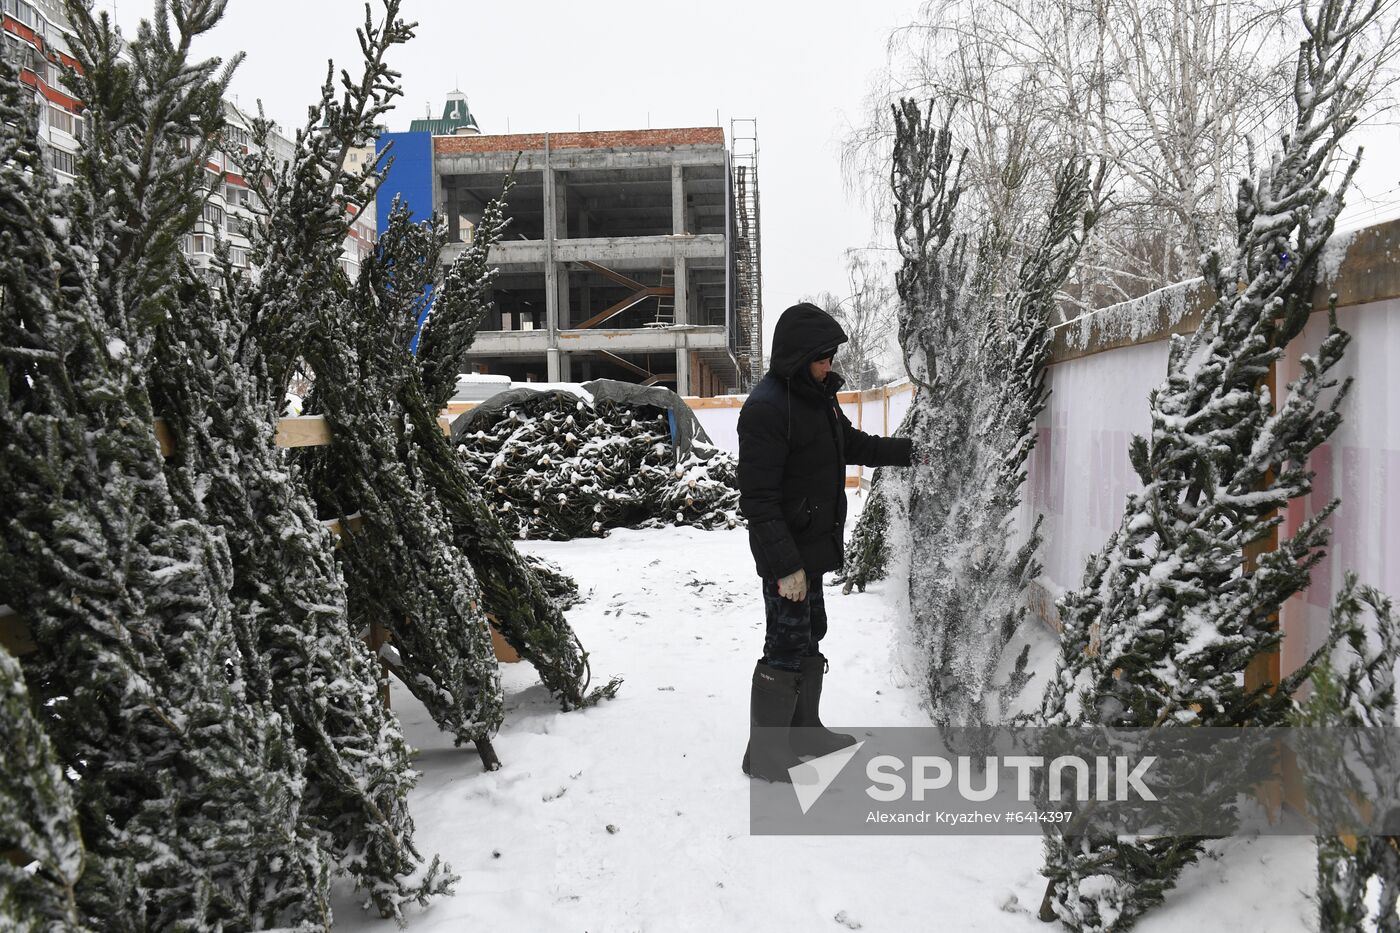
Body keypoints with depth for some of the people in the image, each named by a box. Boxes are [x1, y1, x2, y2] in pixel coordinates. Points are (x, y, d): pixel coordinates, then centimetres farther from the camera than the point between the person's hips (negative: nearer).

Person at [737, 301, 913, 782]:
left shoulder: (818, 395, 8)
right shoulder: (765, 408, -22)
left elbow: (850, 443, 27)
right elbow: (758, 500, -24)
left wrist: (908, 451, 21)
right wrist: (786, 565, -26)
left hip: (813, 545, 10)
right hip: (787, 553, -10)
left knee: (810, 637, 20)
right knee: (787, 646, -3)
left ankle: (804, 729, 37)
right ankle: (764, 752, 12)